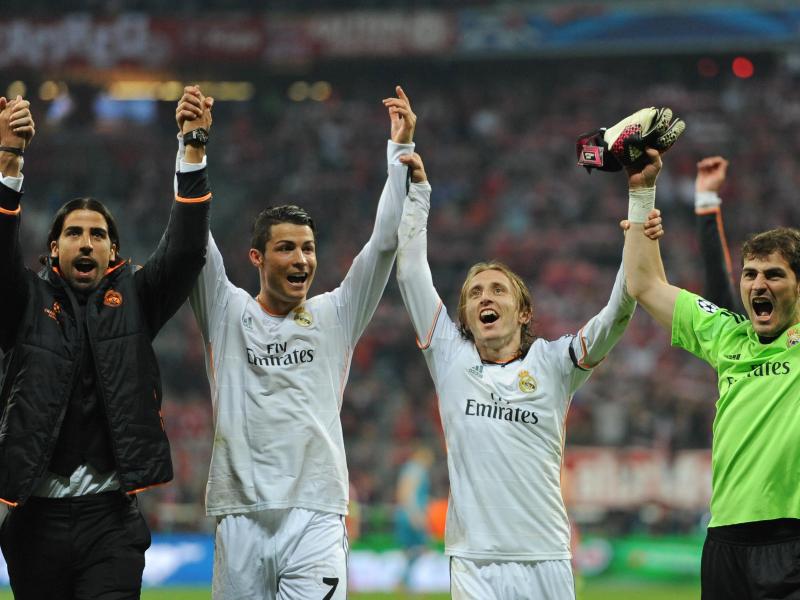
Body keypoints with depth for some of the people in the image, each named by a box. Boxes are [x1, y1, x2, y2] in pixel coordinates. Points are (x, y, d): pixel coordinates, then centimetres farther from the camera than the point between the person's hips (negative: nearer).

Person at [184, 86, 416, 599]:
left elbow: (385, 243, 5)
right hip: (242, 514, 0)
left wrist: (400, 149, 0)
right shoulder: (227, 315, 10)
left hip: (317, 517, 0)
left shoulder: (335, 318, 11)